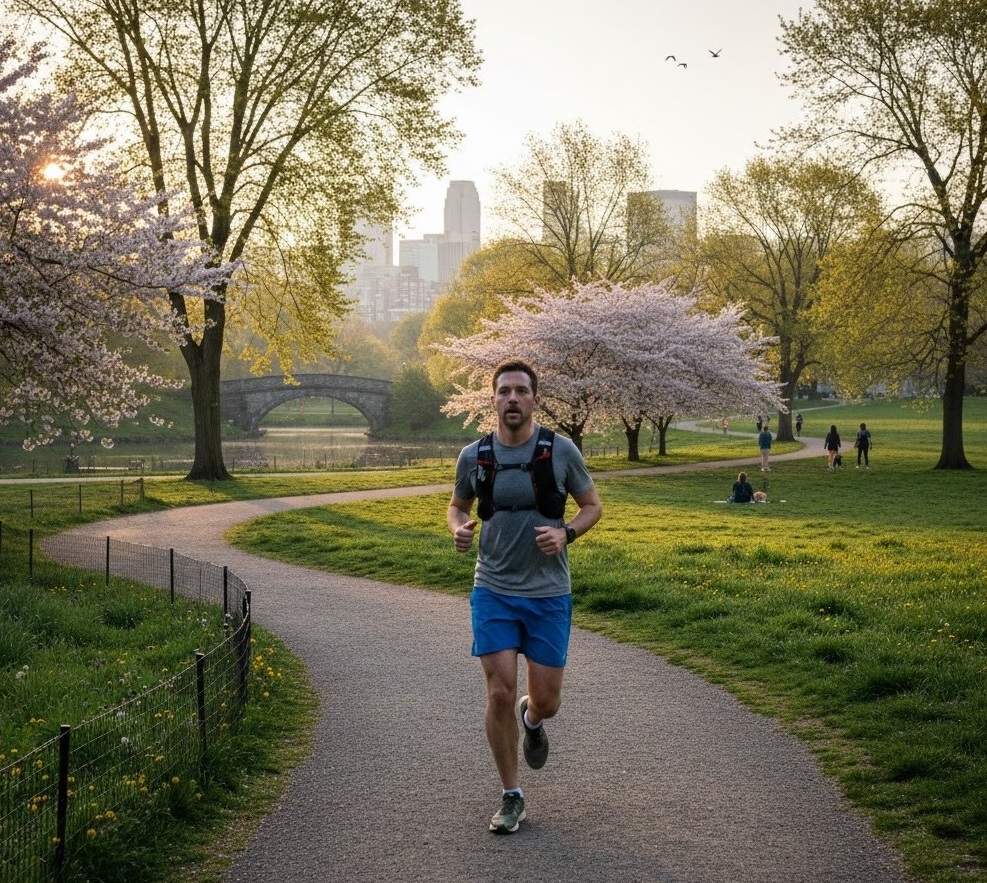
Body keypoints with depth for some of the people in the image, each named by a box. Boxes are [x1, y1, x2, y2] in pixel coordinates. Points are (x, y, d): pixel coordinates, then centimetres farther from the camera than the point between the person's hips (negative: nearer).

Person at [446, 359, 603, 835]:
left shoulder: (561, 451, -7)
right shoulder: (473, 456, -2)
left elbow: (592, 505, 4)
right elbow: (457, 506, 14)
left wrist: (566, 533, -16)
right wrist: (458, 529, -10)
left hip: (548, 594, 0)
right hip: (493, 591, 0)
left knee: (545, 700, 5)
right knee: (500, 694, -6)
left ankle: (531, 720, 44)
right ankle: (511, 797, 11)